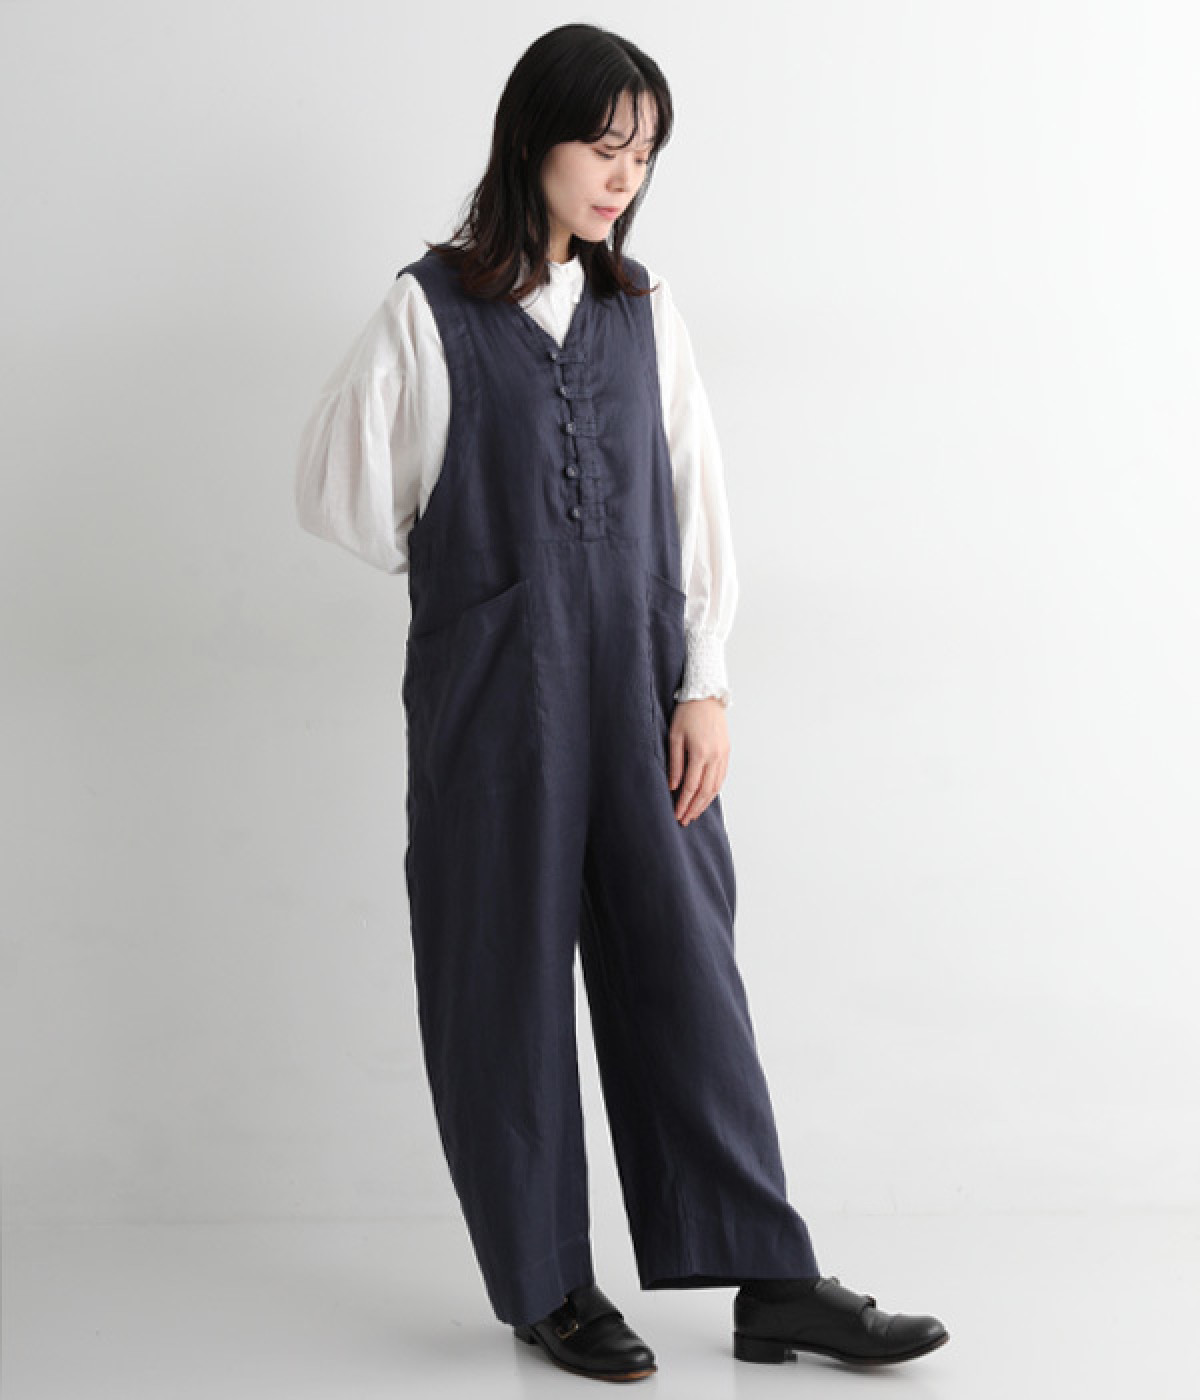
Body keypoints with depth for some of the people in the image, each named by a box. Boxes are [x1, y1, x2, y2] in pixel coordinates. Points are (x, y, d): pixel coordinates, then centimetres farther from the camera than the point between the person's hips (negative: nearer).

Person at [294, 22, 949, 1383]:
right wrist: (465, 570, 10)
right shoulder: (431, 310, -4)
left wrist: (705, 687, -1)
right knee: (510, 980, 4)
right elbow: (338, 488, 1)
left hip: (636, 690, 3)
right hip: (492, 696, -3)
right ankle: (547, 1286, 18)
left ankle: (770, 1283, 10)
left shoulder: (645, 314, 8)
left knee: (684, 966, 4)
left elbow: (696, 501, 6)